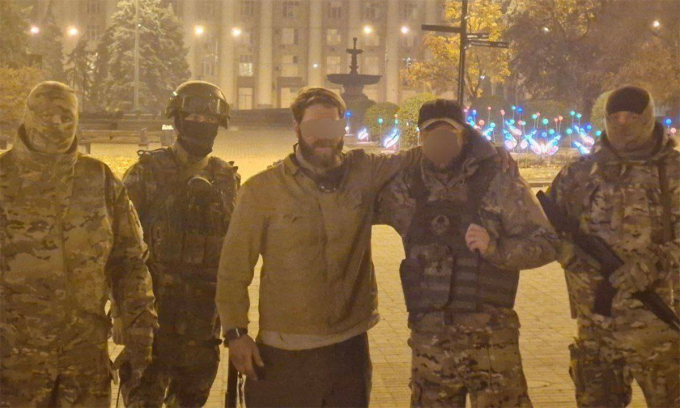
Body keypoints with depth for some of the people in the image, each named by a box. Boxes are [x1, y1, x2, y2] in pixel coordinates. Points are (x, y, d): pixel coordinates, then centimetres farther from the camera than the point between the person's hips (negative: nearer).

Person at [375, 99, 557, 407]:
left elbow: (545, 244, -5)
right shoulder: (407, 186, 8)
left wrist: (497, 247, -21)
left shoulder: (499, 181, -2)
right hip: (430, 339, 4)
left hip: (491, 336, -3)